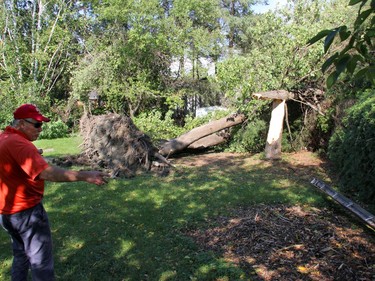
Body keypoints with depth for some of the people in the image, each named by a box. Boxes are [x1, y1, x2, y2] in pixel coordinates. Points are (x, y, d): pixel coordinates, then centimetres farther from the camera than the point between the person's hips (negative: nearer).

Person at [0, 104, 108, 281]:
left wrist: (31, 153, 16)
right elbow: (47, 172, -37)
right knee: (41, 262, 2)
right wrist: (85, 176, -39)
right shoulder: (18, 143, -24)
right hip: (26, 211, -10)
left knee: (21, 255, 25)